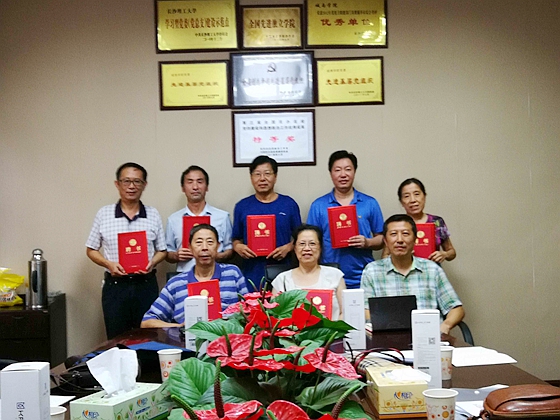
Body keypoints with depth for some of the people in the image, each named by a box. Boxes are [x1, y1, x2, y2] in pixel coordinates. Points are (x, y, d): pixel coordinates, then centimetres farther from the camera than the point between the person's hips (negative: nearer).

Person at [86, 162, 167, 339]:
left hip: (146, 284, 1)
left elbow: (162, 250, 11)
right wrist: (108, 264, -10)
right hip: (115, 285, 0)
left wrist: (152, 263, -10)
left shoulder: (153, 215, 6)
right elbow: (91, 250, 8)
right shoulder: (104, 214, 3)